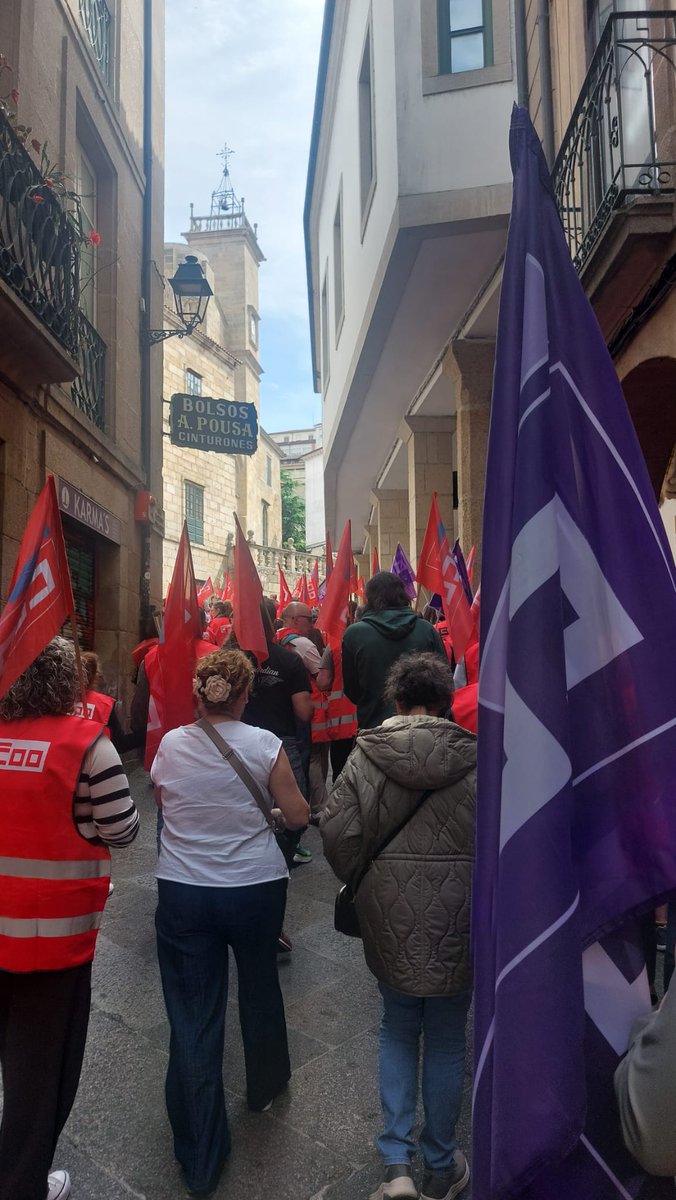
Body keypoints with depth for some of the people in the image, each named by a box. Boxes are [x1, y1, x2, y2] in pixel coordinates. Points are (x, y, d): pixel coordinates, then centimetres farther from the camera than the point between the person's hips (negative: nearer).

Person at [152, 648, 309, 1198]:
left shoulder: (171, 744, -6)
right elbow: (299, 814, -5)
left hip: (182, 892, 1)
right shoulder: (264, 744, -13)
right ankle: (266, 1084, 49)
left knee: (193, 1017, 9)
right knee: (259, 984, 25)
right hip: (255, 888, -1)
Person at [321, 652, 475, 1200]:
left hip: (391, 915, 0)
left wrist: (360, 882, 8)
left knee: (398, 1033, 21)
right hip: (456, 919, 0)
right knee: (447, 1041, 18)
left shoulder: (368, 754, -9)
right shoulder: (474, 758, -9)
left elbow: (338, 830, -10)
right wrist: (476, 890, 11)